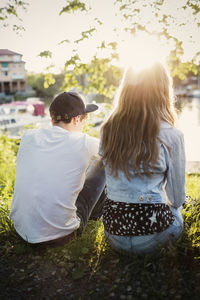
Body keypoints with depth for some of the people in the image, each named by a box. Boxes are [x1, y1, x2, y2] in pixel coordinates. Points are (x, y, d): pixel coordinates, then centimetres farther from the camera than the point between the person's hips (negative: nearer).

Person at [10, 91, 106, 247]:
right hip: (60, 235, -5)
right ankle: (96, 212, 37)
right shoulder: (83, 143, -14)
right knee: (102, 164, 7)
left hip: (21, 229, 5)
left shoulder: (28, 136, -3)